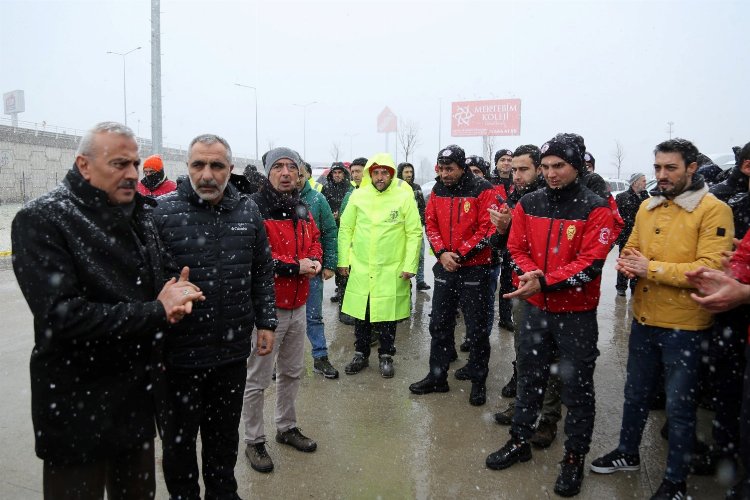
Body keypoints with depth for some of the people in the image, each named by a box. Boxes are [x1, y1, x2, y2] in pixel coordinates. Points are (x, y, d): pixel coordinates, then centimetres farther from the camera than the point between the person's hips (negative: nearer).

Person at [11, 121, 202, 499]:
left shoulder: (139, 214, 5)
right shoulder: (41, 221, -15)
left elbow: (167, 274, 12)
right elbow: (61, 315, -25)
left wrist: (177, 296, -13)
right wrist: (155, 312, -21)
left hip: (138, 394, 6)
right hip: (77, 407, -6)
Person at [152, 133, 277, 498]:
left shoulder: (248, 211, 1)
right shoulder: (162, 211, -10)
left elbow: (263, 273, 8)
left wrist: (265, 322, 7)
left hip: (233, 348, 3)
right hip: (180, 351, -3)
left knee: (225, 433, 22)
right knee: (179, 436, 17)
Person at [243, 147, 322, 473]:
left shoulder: (301, 209, 11)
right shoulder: (255, 208, -15)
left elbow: (314, 240, 19)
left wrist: (314, 260, -3)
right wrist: (295, 266, -20)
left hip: (297, 305, 8)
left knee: (292, 372, 21)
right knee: (257, 379, 5)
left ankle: (287, 427, 40)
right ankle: (254, 441, 24)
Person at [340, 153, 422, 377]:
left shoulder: (404, 196, -6)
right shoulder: (359, 195, 0)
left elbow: (415, 233, -5)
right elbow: (345, 229, 6)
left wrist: (410, 265, -9)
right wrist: (343, 260, 4)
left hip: (392, 270, -2)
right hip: (360, 268, 2)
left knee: (388, 316, 9)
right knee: (361, 315, 12)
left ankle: (386, 356, 28)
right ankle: (361, 355, 30)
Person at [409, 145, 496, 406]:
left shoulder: (482, 190, -10)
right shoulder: (438, 191, 5)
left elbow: (487, 229, -14)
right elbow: (431, 224, 6)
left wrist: (460, 254, -16)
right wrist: (442, 253, -9)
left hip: (474, 269, -5)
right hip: (445, 267, 5)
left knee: (476, 328, 6)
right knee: (439, 324, 12)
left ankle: (478, 381, 22)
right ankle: (437, 377, 26)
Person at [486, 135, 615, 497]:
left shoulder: (596, 209, -10)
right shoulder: (528, 204, 2)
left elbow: (591, 262, -18)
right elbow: (516, 249, 3)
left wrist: (544, 281, -27)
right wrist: (530, 273, -18)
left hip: (577, 314, -3)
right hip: (535, 308, 4)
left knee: (577, 387, 10)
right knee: (528, 378, 17)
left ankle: (574, 458, 28)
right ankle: (519, 442, 35)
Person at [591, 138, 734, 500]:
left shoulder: (713, 210, -12)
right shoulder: (647, 206, 7)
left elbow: (710, 268, -22)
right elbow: (632, 247, 16)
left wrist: (652, 269, -23)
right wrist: (626, 262, -7)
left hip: (684, 325, -6)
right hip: (643, 319, 6)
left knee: (679, 405, 9)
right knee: (635, 392, 20)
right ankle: (627, 453, 40)